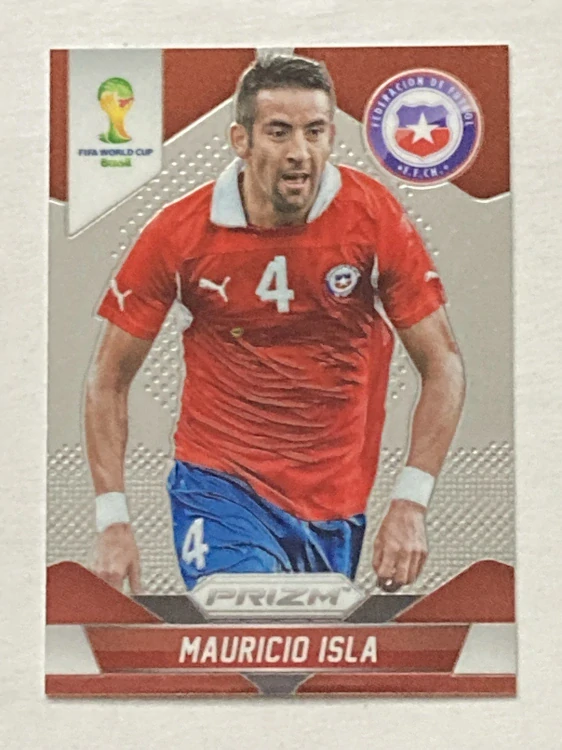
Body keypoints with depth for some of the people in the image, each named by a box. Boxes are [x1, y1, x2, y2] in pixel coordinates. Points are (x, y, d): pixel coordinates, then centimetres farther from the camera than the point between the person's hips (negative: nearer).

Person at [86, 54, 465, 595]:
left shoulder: (374, 217, -10)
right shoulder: (179, 232, -10)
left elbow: (442, 367, -4)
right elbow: (108, 379, -1)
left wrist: (409, 503, -13)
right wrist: (112, 520, -7)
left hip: (337, 500, 2)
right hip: (218, 484, -2)